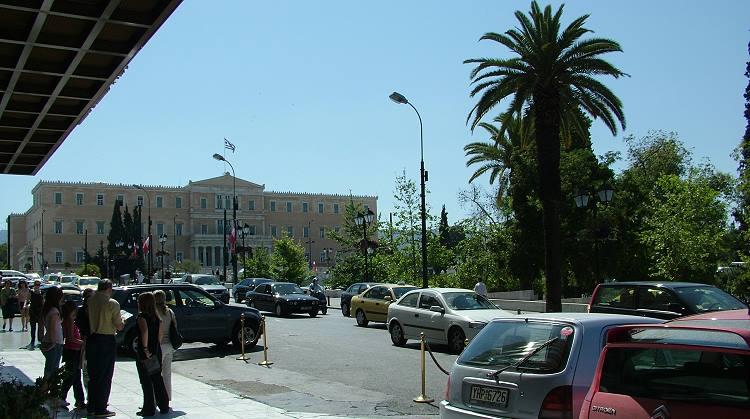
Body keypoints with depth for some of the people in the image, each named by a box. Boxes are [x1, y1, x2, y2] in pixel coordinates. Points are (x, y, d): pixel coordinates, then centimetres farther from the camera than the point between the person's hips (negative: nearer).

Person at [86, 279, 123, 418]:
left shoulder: (90, 301, 2)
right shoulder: (112, 303, -13)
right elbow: (119, 326, -11)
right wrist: (121, 320, 10)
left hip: (92, 339, 6)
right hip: (107, 341, -6)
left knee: (93, 375, 16)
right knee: (105, 376, 3)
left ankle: (91, 407, 23)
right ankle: (100, 409, 5)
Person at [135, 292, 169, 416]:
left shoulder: (142, 316, -13)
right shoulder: (156, 317, 8)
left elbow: (145, 331, -29)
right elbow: (160, 334, 10)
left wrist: (145, 348, -24)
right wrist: (154, 347, 14)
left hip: (145, 354, -7)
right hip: (156, 351, 7)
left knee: (146, 382, 2)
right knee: (157, 379, 15)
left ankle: (149, 409, 6)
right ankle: (164, 406, 20)